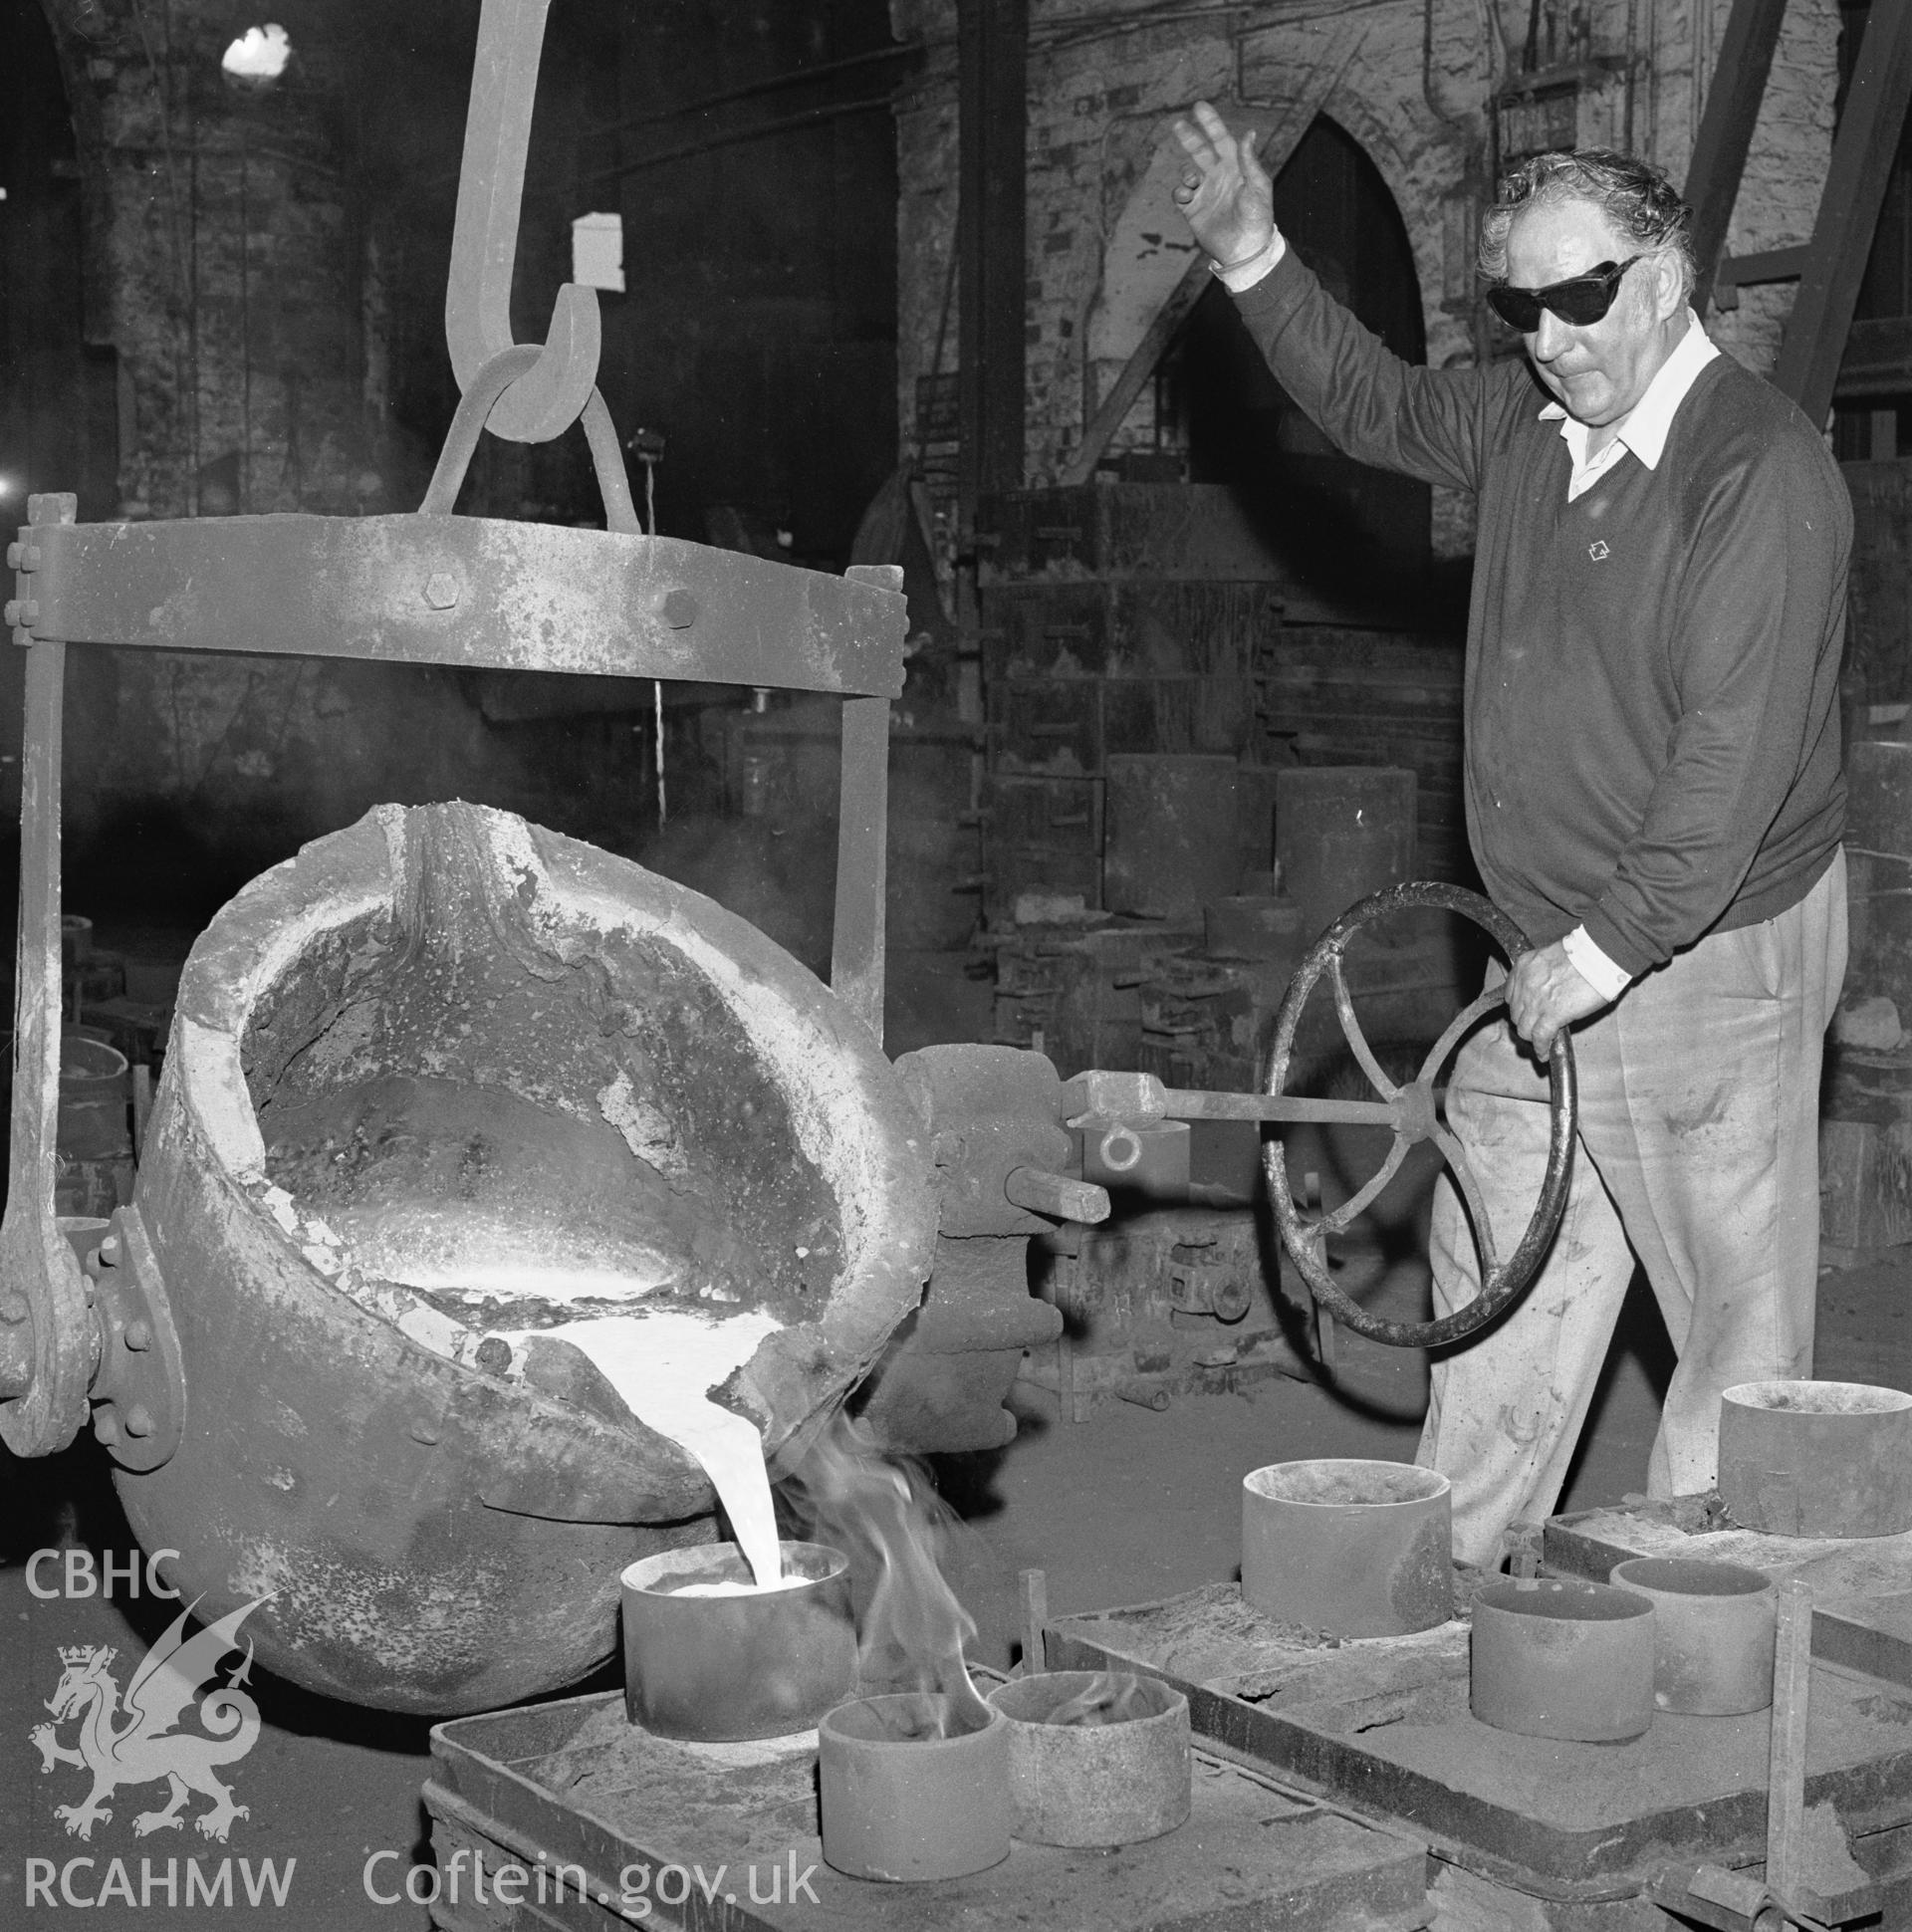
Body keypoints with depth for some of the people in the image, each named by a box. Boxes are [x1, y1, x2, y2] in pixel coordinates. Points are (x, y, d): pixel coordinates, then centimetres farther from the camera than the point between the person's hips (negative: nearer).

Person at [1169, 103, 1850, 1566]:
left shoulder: (1763, 470, -17)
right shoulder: (1529, 421, 7)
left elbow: (1738, 751, -24)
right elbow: (1380, 407, 27)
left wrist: (1609, 947, -23)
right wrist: (1257, 268, 16)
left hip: (1710, 952, -8)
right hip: (1553, 954, 8)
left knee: (1736, 1311, 3)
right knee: (1500, 1275, 14)